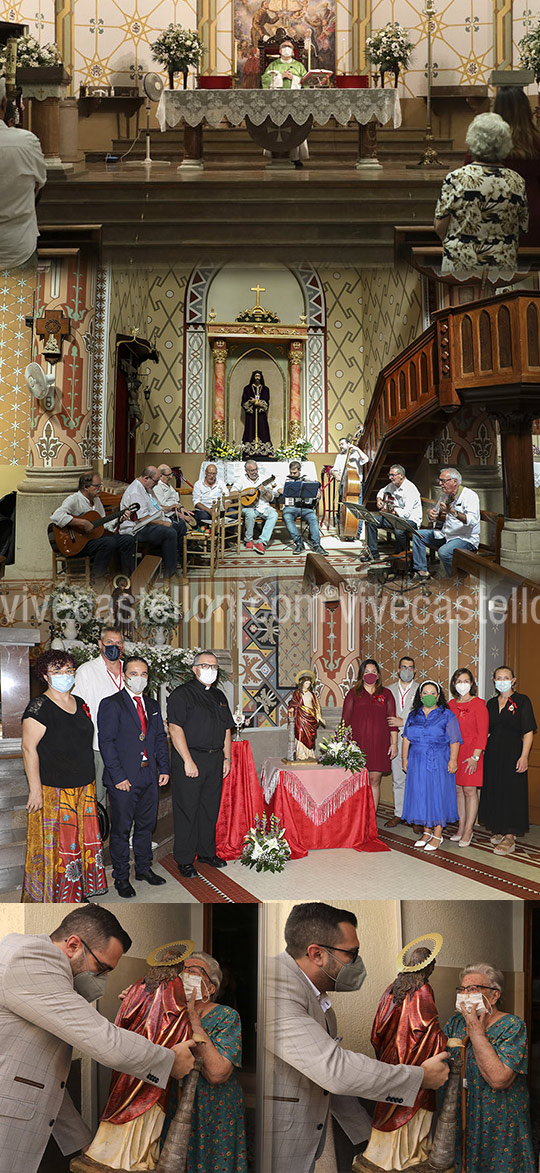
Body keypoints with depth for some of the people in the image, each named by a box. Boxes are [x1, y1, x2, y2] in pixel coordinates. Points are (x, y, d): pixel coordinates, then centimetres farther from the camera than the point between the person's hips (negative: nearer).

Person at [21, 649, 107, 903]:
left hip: (84, 787, 7)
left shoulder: (79, 704, 11)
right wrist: (35, 790, -19)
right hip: (53, 790, -7)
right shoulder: (39, 707, -12)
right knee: (53, 843, -2)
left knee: (82, 838, 12)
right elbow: (29, 749, -15)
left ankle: (78, 894, 24)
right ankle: (49, 899, 9)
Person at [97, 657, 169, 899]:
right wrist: (118, 776, -16)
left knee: (146, 825, 15)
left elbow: (160, 738, 17)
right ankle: (121, 877, 11)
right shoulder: (110, 705, -8)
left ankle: (144, 868, 29)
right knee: (121, 829, 2)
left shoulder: (152, 705, 13)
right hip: (123, 779, -6)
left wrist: (164, 768, 6)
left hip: (149, 777, 6)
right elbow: (106, 743, -12)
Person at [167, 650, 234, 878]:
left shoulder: (218, 696, 17)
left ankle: (207, 852, 24)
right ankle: (185, 860, 4)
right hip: (190, 759, -7)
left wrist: (227, 757, 12)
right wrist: (188, 761, -19)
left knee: (210, 808, 12)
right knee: (187, 809, -3)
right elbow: (175, 729, -14)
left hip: (215, 759, 7)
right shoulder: (182, 694, -7)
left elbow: (226, 729, 22)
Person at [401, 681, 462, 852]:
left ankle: (437, 835, 3)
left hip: (439, 763, -4)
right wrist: (405, 758, 7)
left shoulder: (447, 715, -2)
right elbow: (406, 738, 14)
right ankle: (426, 832, 18)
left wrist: (453, 760, -14)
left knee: (437, 795, -3)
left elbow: (454, 741, -6)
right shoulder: (413, 715, 11)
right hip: (417, 763, 4)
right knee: (420, 795, 6)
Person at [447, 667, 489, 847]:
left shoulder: (478, 704, -5)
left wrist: (475, 756, -14)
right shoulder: (451, 704, 10)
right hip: (454, 752, 5)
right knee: (458, 789, 7)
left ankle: (468, 830, 1)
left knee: (470, 790, -4)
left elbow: (482, 732, -8)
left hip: (471, 754, -5)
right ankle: (461, 827, 15)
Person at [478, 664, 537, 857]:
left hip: (512, 753, -6)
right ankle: (499, 831, 21)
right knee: (493, 789, 8)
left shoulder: (522, 701, -5)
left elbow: (528, 732, -9)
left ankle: (510, 837, -4)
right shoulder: (491, 703, 12)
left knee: (511, 792, -5)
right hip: (492, 753, 6)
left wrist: (524, 756, -17)